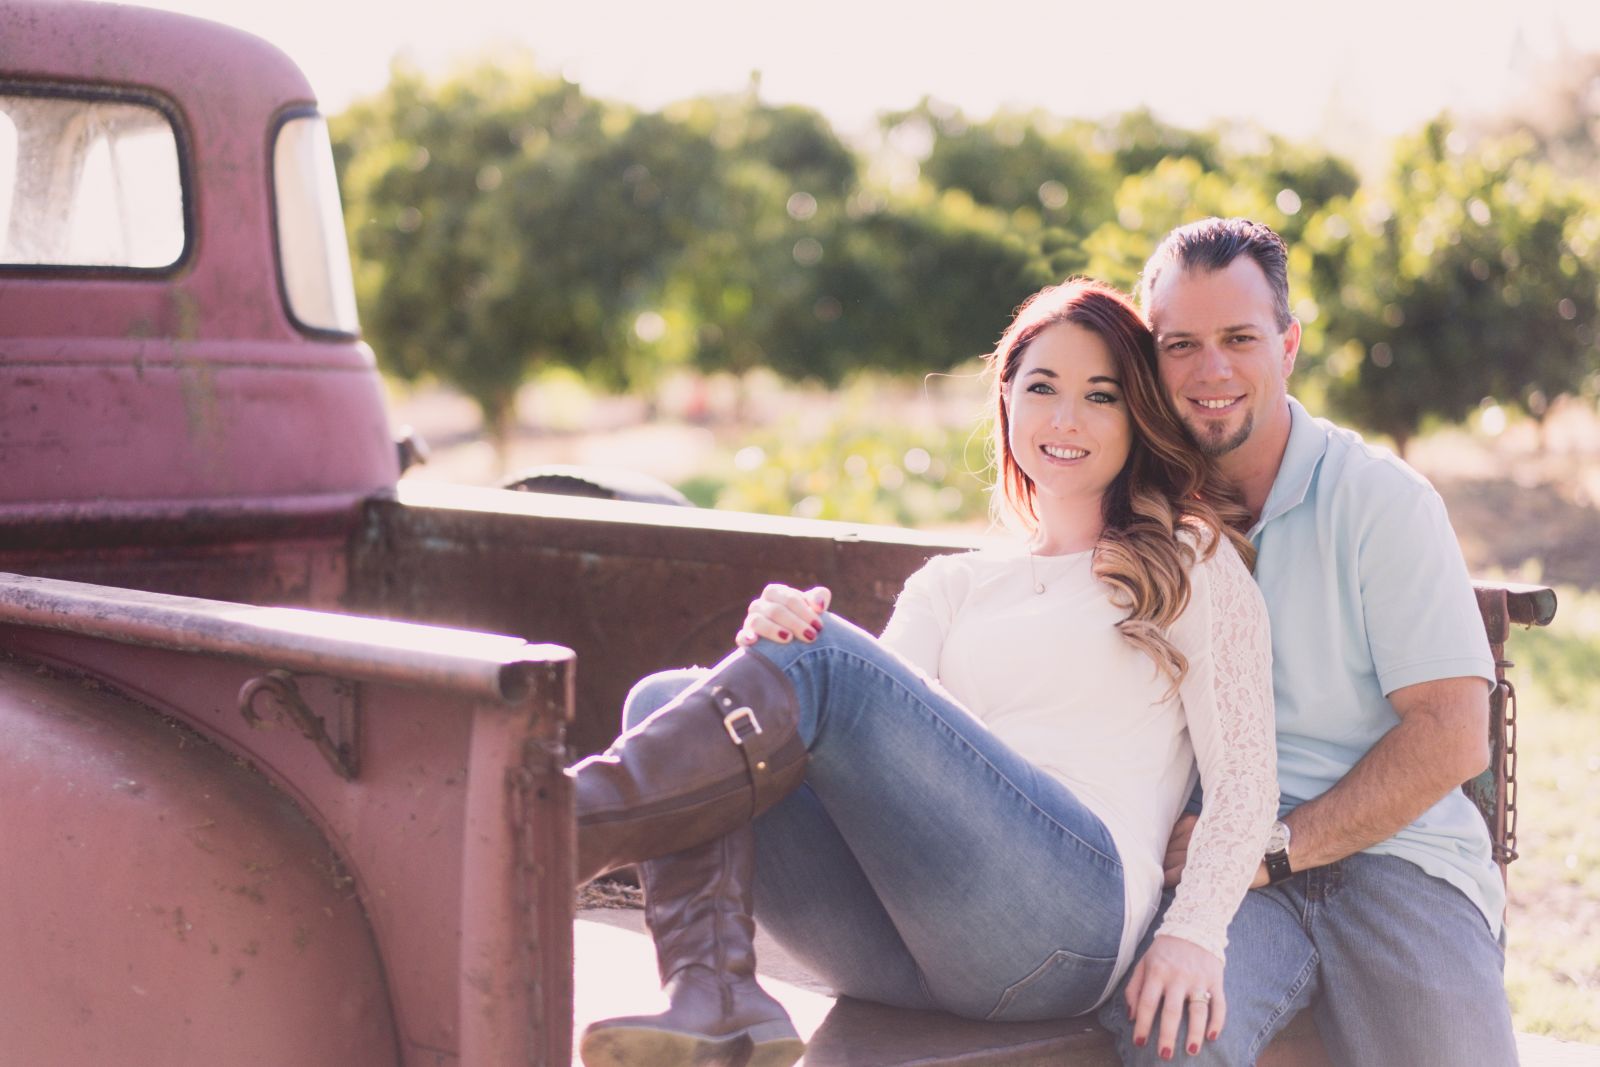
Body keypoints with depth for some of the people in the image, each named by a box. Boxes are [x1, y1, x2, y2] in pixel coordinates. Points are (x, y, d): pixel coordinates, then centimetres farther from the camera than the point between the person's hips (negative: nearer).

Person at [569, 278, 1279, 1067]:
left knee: (826, 662, -26)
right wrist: (781, 632, -9)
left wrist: (1194, 933, -12)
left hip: (1067, 916, -5)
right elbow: (883, 749, 12)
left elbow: (1245, 777, 6)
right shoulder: (951, 585, 28)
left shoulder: (1191, 561, 17)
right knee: (667, 699, -14)